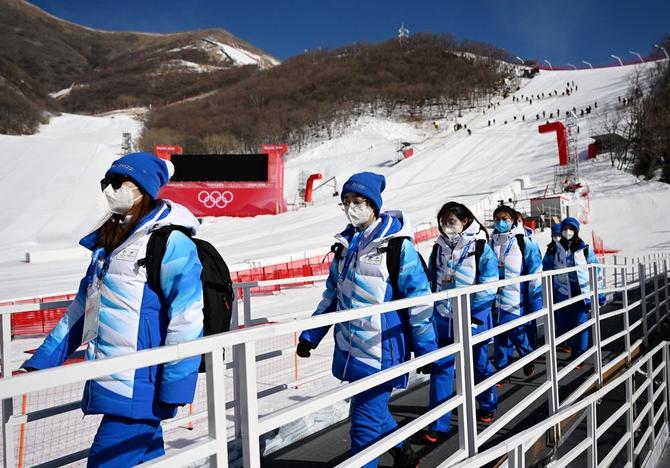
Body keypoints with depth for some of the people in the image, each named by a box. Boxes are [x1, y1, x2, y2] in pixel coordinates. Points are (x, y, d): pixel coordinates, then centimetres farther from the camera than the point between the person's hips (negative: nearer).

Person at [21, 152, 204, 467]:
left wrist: (175, 386, -20)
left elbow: (186, 315, -17)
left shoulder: (169, 241, -10)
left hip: (139, 390, -8)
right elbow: (81, 309, 22)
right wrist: (40, 362, 19)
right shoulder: (107, 243, 17)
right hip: (108, 386, 8)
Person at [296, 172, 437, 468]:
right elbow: (332, 294, 18)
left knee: (365, 420, -4)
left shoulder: (395, 242, -10)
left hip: (380, 349, -7)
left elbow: (418, 297, -9)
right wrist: (310, 335, 15)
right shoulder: (346, 243, 10)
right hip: (351, 347, 7)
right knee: (373, 409, 19)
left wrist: (425, 349, -9)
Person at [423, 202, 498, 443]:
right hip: (444, 318, 3)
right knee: (441, 368, -2)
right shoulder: (439, 248, 5)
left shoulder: (480, 247, -8)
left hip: (473, 318, -3)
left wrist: (474, 312, -20)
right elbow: (431, 281, 13)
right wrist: (433, 307, 8)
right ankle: (438, 424, 3)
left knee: (479, 365, 15)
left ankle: (487, 406, 40)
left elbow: (488, 286, -13)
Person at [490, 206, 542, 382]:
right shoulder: (491, 243, 6)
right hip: (496, 303, 4)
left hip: (517, 304, -4)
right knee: (500, 340, 10)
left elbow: (535, 275, -7)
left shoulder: (524, 242, -7)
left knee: (521, 336, 10)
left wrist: (535, 302, -10)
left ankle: (528, 361, 36)